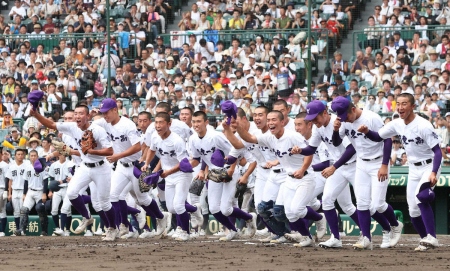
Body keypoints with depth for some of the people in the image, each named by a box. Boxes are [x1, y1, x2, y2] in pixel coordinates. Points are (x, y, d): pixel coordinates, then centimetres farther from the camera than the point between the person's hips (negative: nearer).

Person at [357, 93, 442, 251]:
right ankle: (426, 240, 23)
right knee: (413, 211, 6)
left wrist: (434, 173, -35)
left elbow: (437, 151, -22)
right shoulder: (397, 124, -2)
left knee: (421, 196, -31)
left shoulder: (423, 125, -22)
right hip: (413, 169, 7)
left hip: (430, 166, -7)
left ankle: (431, 238, -30)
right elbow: (378, 137, 7)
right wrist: (367, 132, -15)